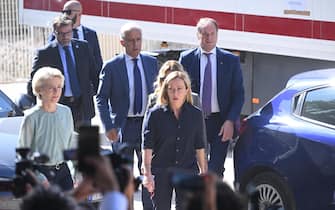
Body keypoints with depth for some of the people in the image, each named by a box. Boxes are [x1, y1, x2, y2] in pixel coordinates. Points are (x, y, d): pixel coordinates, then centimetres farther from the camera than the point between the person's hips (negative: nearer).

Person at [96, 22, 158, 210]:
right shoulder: (112, 67, -5)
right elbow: (101, 98, -3)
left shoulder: (152, 63, 5)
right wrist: (109, 127, -11)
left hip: (147, 125, 2)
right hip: (123, 126, -2)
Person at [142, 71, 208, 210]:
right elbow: (147, 146, -4)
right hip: (161, 171, -1)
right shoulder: (155, 114, -4)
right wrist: (147, 173, -10)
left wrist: (203, 173, 8)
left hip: (187, 171, 1)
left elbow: (200, 147, 9)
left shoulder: (196, 115, 4)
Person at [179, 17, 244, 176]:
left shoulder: (231, 60, 3)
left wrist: (230, 121, -9)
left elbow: (239, 94, 3)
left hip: (220, 123, -1)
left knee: (216, 169, -4)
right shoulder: (187, 59, 4)